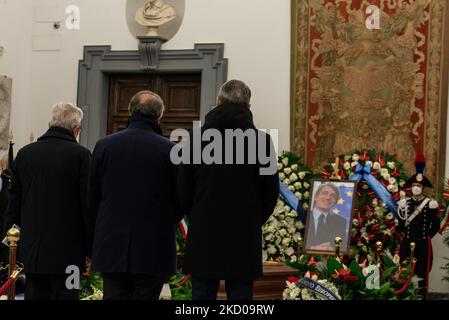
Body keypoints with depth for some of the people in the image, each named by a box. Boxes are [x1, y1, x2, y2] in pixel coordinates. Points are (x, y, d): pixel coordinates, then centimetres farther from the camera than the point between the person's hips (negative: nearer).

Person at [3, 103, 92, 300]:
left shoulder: (24, 153, 7)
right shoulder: (80, 155, -7)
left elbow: (14, 201, 10)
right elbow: (87, 204, -8)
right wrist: (90, 248, -1)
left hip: (30, 249, 4)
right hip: (66, 251, -4)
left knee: (34, 294, 10)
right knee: (64, 294, 0)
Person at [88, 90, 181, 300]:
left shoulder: (104, 146, 2)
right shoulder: (169, 149, -7)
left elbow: (92, 199, 7)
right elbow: (181, 199, 0)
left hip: (112, 246, 3)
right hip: (154, 249, -2)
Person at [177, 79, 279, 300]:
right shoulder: (261, 141, -3)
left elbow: (183, 189, 4)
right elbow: (271, 191, 1)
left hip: (203, 235, 1)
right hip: (245, 239, -1)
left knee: (202, 294, 7)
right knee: (240, 294, 4)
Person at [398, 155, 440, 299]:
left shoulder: (430, 204, -3)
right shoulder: (404, 203, 4)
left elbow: (436, 225, 2)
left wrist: (427, 236, 1)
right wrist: (409, 234, 5)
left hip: (423, 244, -2)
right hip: (407, 243, 2)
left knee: (422, 274, -1)